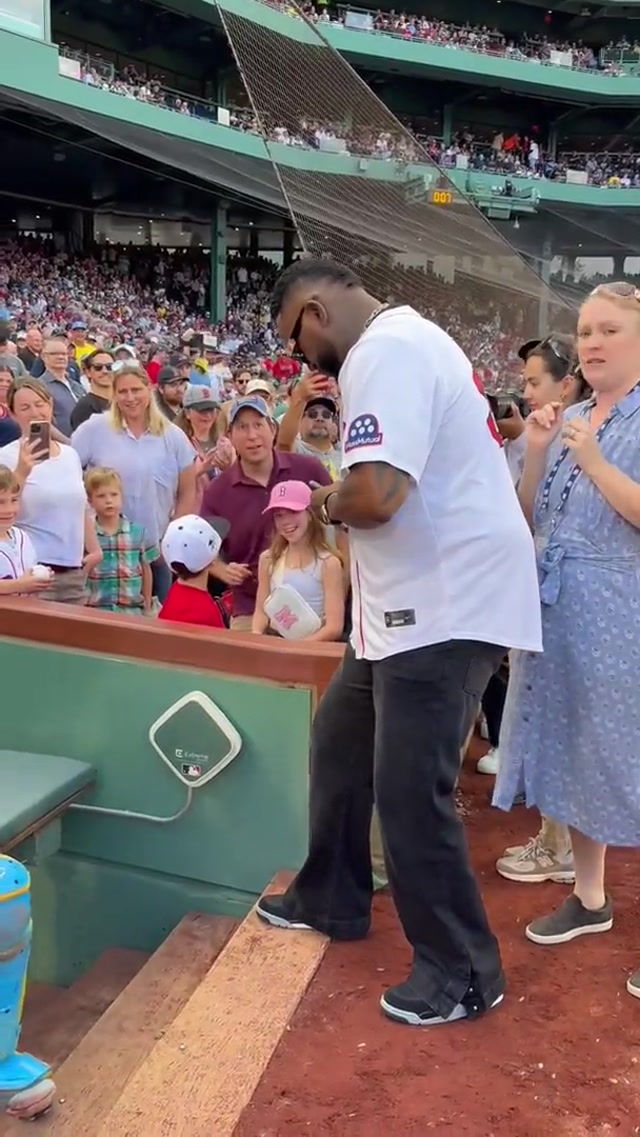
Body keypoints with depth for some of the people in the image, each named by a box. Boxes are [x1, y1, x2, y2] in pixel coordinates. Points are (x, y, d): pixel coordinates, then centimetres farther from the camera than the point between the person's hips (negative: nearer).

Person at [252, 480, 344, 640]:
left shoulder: (328, 563, -6)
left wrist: (298, 645, -21)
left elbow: (334, 627, -9)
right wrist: (256, 638, -8)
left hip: (314, 645, -3)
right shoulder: (268, 559, 8)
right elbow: (261, 611, 11)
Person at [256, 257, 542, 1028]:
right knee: (339, 741, 20)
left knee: (410, 791, -4)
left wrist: (328, 503, -10)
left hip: (447, 604, -11)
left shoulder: (381, 354, -18)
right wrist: (343, 500, 6)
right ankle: (331, 900, 36)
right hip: (421, 597, 11)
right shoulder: (402, 341, 17)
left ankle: (463, 972, 13)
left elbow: (376, 495, -31)